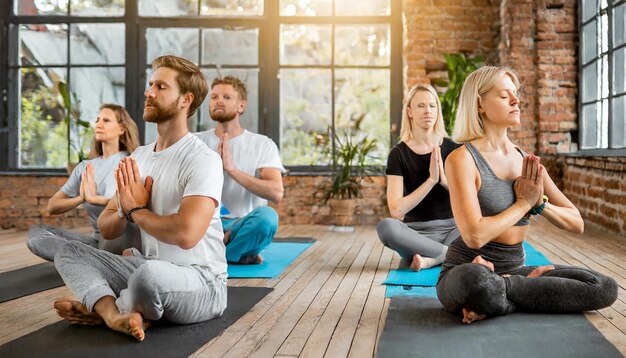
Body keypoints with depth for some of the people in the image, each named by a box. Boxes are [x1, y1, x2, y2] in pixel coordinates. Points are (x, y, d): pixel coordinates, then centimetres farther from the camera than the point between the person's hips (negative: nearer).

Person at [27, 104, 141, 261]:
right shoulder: (84, 167, 15)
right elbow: (52, 206, 8)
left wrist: (95, 198, -21)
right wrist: (80, 198, -12)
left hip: (124, 236, -6)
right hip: (97, 238, 6)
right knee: (36, 233, -12)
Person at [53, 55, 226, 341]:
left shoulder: (202, 159, -15)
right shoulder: (138, 157, 10)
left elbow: (186, 233, -30)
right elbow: (106, 229, 13)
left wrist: (136, 210, -12)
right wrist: (126, 209, -11)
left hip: (200, 281, -8)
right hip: (152, 268, 8)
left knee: (149, 273, -39)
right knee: (68, 252, 0)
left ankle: (102, 308, -6)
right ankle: (117, 316, -24)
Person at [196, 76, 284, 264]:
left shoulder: (263, 144, 0)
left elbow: (276, 193, -15)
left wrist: (231, 168, -21)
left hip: (241, 225, -1)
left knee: (266, 215, -35)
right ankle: (238, 254, -14)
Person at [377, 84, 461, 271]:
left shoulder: (452, 149, 3)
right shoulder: (399, 154, -2)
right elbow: (396, 210, -14)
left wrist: (445, 180, -17)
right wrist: (431, 180, -20)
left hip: (452, 229, 1)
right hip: (417, 232, -1)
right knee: (386, 226, -33)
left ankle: (430, 259, -26)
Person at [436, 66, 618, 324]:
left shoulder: (526, 161, 7)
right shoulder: (462, 159, -12)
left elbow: (576, 223, 7)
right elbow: (474, 235, -23)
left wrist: (540, 203, -12)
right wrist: (524, 203, -12)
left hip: (514, 269, 7)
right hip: (465, 275, -7)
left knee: (605, 288, -11)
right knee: (475, 280, -43)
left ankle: (494, 302, -7)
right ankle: (525, 287, -10)